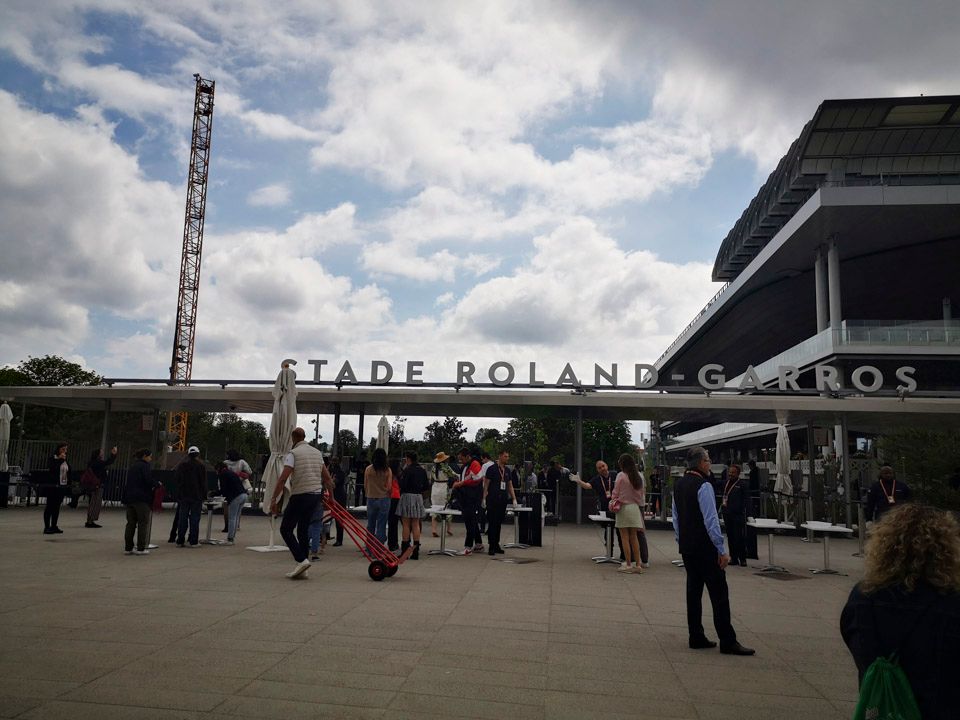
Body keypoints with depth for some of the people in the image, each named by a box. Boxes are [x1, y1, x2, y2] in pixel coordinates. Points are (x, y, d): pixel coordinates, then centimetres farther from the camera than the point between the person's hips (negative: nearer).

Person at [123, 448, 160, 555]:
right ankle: (140, 548, -3)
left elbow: (129, 482, 20)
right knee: (143, 523, -2)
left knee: (131, 523, 11)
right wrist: (157, 484, 0)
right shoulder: (144, 465, -8)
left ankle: (128, 547, 13)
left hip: (129, 497, 8)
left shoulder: (132, 466, 19)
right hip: (141, 498, -8)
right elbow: (148, 480, -18)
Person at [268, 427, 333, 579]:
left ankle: (302, 560, -10)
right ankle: (302, 569, 13)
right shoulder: (317, 452, 14)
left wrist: (274, 499, -12)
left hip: (300, 496, -7)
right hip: (316, 495, 7)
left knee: (286, 529, 3)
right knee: (303, 530, 14)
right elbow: (327, 478, 17)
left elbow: (283, 478, -16)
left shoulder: (293, 453, -7)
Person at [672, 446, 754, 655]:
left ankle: (696, 638, 15)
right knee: (719, 593, -3)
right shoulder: (703, 486, -16)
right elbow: (711, 520, -19)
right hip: (705, 548, -8)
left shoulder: (678, 485, 10)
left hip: (686, 547, 8)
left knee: (693, 591, 11)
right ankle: (728, 642, 0)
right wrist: (721, 550, -16)